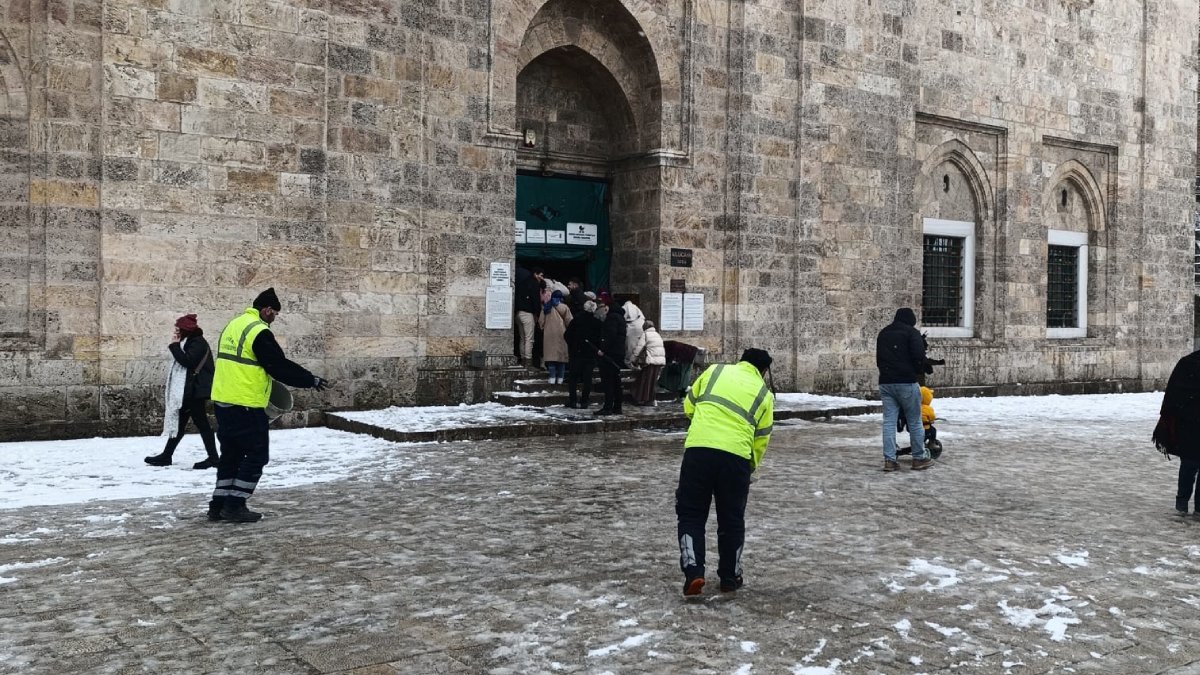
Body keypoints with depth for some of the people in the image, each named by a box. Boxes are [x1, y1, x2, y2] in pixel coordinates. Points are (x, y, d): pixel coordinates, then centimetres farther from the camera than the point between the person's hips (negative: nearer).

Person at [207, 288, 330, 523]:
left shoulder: (233, 325, 14)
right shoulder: (259, 332, -15)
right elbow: (281, 366, -14)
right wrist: (312, 380, -5)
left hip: (223, 402, 9)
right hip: (246, 406, -9)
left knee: (231, 453, 17)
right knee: (256, 455, 1)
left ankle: (219, 504, 20)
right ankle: (235, 505, 2)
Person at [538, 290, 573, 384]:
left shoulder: (546, 307, 4)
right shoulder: (564, 307, -3)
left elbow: (541, 321, 7)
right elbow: (569, 321, -2)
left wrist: (543, 328, 25)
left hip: (549, 334, 2)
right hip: (561, 334, -2)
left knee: (551, 354, 4)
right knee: (561, 355, 5)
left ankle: (552, 377, -1)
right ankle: (560, 378, 3)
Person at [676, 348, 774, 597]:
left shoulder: (715, 371, 15)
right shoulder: (764, 394, 14)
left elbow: (689, 406, 22)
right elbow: (761, 440, 14)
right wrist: (750, 467, 29)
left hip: (698, 449, 0)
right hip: (736, 457, 0)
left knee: (691, 514, 12)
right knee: (732, 520, 17)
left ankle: (693, 571, 0)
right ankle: (730, 578, 26)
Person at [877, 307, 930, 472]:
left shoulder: (883, 333, 18)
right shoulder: (911, 332, -3)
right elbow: (919, 356, -13)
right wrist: (919, 369, 5)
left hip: (885, 382, 6)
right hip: (906, 382, -6)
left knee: (889, 421, 4)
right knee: (915, 421, 5)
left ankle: (889, 460, 1)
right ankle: (919, 458, 11)